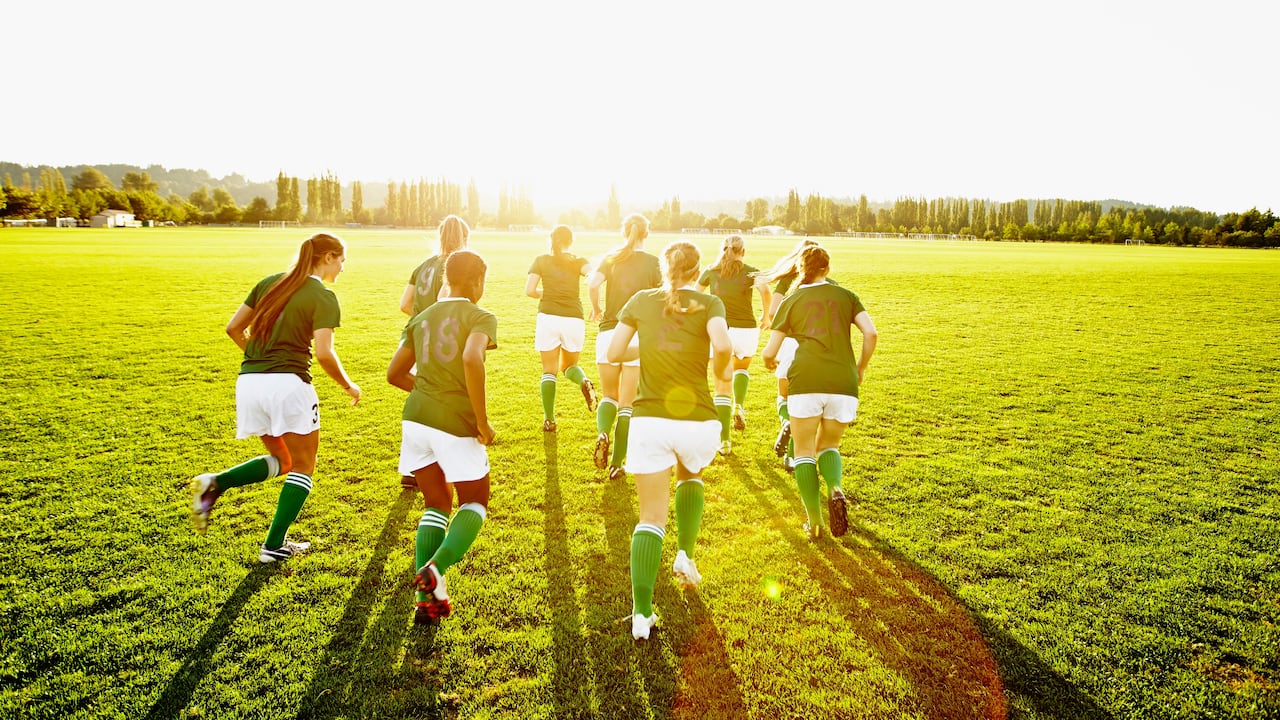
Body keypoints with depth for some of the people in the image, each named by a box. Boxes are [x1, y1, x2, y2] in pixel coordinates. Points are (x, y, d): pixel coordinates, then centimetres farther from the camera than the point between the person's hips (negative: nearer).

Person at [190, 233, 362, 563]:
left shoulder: (269, 282, 14)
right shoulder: (324, 297, -5)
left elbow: (233, 328, 14)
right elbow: (324, 354, -14)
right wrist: (348, 386, 1)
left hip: (248, 383, 7)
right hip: (288, 383, -7)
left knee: (281, 460, 23)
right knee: (302, 467, 10)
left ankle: (214, 484, 2)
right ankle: (274, 546, 10)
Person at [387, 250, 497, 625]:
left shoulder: (421, 318, 15)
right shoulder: (481, 317, -4)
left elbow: (395, 374, 16)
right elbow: (472, 358, -24)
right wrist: (483, 421, -18)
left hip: (416, 417, 6)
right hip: (457, 424, -5)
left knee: (437, 505, 18)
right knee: (474, 503, 15)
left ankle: (428, 600, 12)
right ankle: (436, 568, -9)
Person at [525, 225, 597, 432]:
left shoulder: (541, 260, 9)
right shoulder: (578, 261, 9)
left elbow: (529, 290, -1)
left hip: (548, 317, -1)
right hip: (574, 319, 1)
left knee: (549, 371, 9)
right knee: (569, 365, 20)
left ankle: (549, 420, 3)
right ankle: (584, 382, -14)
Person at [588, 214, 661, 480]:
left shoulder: (611, 258, 5)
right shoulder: (652, 262, 0)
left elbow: (592, 284, -12)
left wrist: (596, 309, 6)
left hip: (609, 332, 2)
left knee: (609, 396, 18)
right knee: (627, 404, 7)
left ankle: (603, 433, -11)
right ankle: (617, 463, 6)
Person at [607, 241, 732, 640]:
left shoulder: (641, 300, 8)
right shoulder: (708, 303, 2)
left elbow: (613, 353, 5)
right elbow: (723, 345, -17)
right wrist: (722, 369, 4)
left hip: (649, 420, 1)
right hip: (697, 420, 0)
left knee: (651, 517, 6)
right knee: (690, 477, 33)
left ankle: (641, 613, -3)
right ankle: (685, 556, 23)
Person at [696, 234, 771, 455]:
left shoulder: (711, 271, 10)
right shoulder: (750, 271, 4)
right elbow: (765, 289, -15)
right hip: (746, 330, 0)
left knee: (722, 388, 5)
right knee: (742, 367, 31)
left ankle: (724, 441, -1)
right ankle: (739, 406, 6)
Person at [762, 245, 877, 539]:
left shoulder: (791, 300, 14)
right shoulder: (845, 295, 17)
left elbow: (770, 351, 12)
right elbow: (871, 332, 4)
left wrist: (769, 361, 35)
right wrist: (861, 366, 19)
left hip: (806, 381, -2)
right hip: (844, 383, 2)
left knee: (804, 451, 12)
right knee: (828, 445, 21)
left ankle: (814, 521, 4)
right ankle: (835, 489, -9)